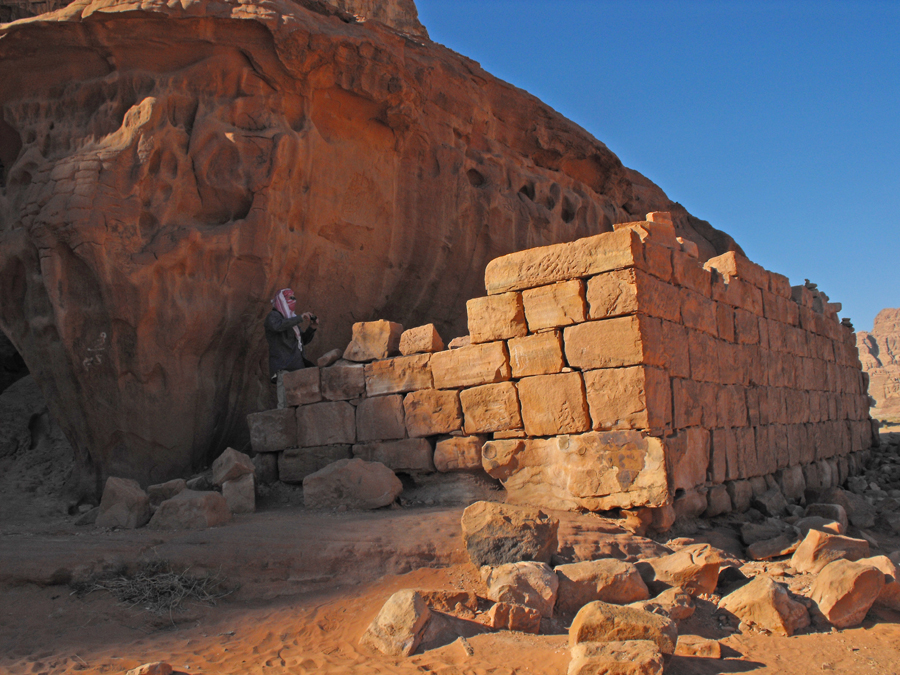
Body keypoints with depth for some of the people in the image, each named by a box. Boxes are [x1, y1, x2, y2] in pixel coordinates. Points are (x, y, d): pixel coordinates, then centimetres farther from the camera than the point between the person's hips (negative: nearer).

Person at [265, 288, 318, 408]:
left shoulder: (292, 320, 26)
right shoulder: (273, 316, 1)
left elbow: (304, 340, 27)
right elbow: (278, 325, -23)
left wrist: (311, 328, 8)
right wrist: (300, 318, -22)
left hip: (296, 366, 8)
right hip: (283, 368, -8)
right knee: (285, 405, -16)